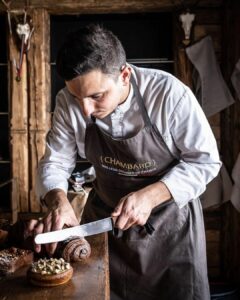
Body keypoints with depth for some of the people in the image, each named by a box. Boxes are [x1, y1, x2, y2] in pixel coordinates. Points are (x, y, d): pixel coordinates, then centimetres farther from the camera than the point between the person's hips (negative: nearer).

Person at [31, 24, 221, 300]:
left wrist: (150, 196, -28)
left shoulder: (169, 94, -26)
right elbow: (55, 163, -7)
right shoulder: (68, 102, -15)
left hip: (169, 220, -2)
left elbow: (205, 161, -17)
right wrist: (58, 200, -28)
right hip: (103, 216, 3)